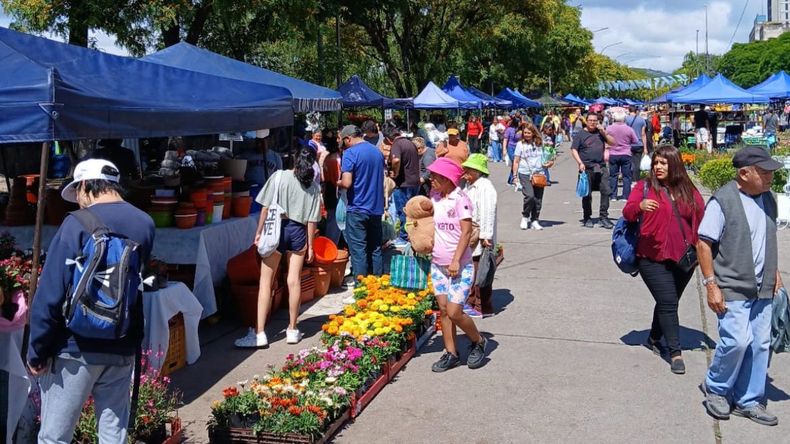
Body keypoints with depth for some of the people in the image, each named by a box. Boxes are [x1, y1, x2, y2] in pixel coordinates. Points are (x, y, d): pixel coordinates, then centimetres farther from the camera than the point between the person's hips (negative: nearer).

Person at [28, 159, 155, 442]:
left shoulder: (78, 225, -14)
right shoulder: (145, 224, 2)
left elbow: (50, 295, -15)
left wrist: (37, 353, -8)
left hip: (75, 350, -5)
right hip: (123, 349, 5)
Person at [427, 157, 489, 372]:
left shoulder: (460, 199, -14)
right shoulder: (434, 196, 5)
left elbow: (466, 232, -17)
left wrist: (456, 260, -22)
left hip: (460, 266, -6)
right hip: (438, 264, 6)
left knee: (454, 312, -7)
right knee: (444, 310, 8)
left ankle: (478, 342, 18)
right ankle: (451, 354, 20)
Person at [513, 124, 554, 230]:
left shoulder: (540, 143, 10)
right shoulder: (521, 144, 4)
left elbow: (547, 157, 23)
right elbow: (516, 161, 5)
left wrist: (550, 162, 2)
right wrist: (515, 175, 0)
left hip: (539, 174, 3)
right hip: (525, 174, -3)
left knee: (538, 199, 2)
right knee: (530, 196, -19)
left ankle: (534, 220, 15)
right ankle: (525, 217, 2)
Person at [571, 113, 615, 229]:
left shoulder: (600, 132, 14)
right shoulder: (581, 134, 3)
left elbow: (613, 143, 12)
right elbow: (573, 150, -2)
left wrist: (604, 132, -2)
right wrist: (580, 163, -14)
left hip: (601, 167, 3)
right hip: (587, 168, -3)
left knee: (606, 191, -7)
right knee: (587, 194, 3)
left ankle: (604, 217, -1)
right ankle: (587, 218, 15)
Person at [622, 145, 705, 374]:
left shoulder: (689, 190, 8)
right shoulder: (645, 186, -2)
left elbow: (700, 220, 14)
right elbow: (627, 213, -13)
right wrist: (640, 206, -34)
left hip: (684, 258, 4)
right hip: (654, 258, -4)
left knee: (668, 302, 14)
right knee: (668, 303, -8)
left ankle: (654, 338, 35)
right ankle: (675, 353, -1)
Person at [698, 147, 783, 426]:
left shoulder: (768, 199, 8)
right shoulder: (723, 201, -14)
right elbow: (703, 244, -12)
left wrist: (774, 273, 17)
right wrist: (711, 285, -15)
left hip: (763, 288, 7)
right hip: (733, 288, -7)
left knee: (760, 344, 8)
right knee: (737, 341, -12)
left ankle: (748, 401, 23)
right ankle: (715, 388, 15)